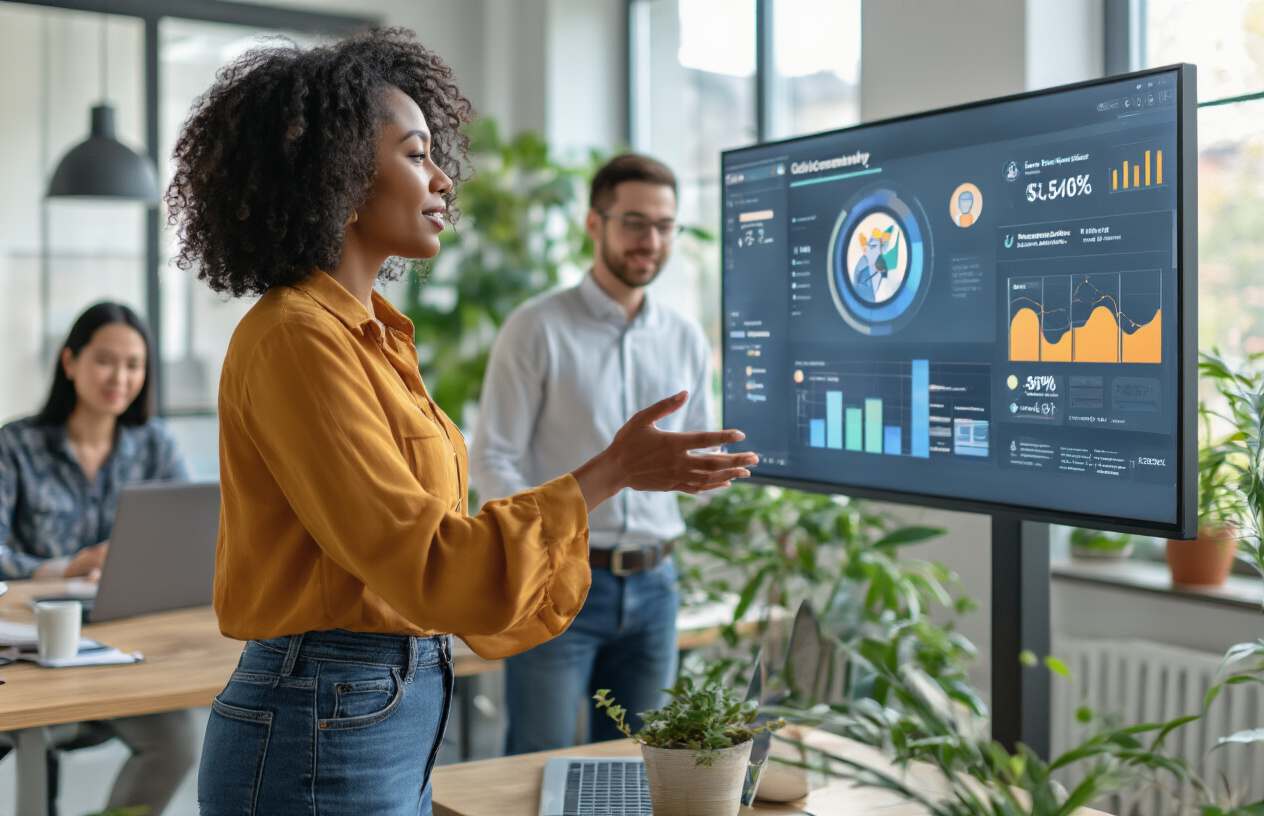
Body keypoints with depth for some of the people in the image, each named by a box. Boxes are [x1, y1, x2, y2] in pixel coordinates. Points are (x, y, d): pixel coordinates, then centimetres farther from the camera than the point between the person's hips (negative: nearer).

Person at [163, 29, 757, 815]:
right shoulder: (296, 338, -18)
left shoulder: (371, 331, 10)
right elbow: (424, 566, -22)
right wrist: (612, 472, -20)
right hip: (323, 730, -9)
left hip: (393, 722, 9)